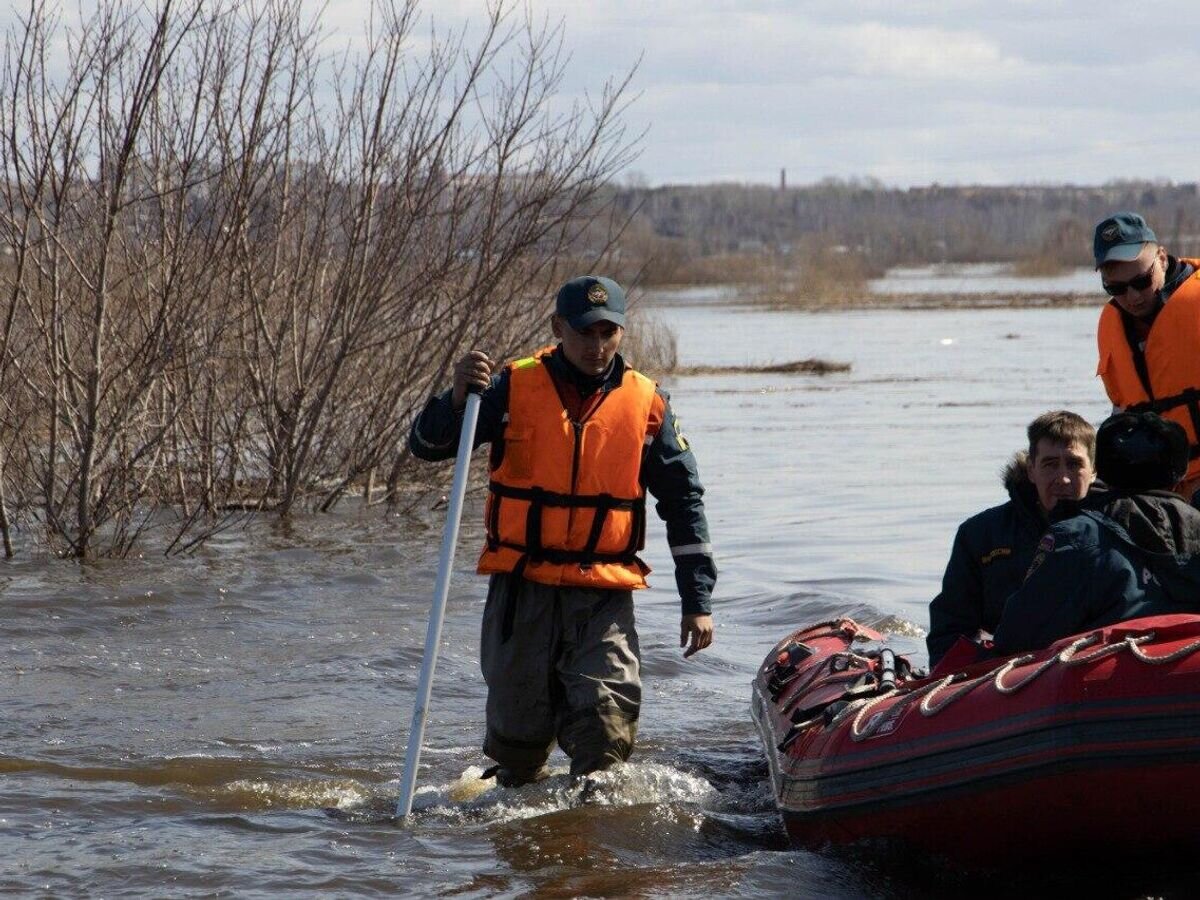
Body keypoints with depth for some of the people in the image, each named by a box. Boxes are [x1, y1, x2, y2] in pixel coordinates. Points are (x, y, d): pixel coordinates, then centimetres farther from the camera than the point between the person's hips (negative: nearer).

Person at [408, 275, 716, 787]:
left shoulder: (646, 404, 3)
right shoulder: (514, 388, -1)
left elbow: (683, 500, 8)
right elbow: (426, 446, -4)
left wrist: (698, 600, 3)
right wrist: (457, 398, -25)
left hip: (603, 597, 0)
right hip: (521, 590, 0)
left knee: (606, 724, -16)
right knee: (518, 728, 10)